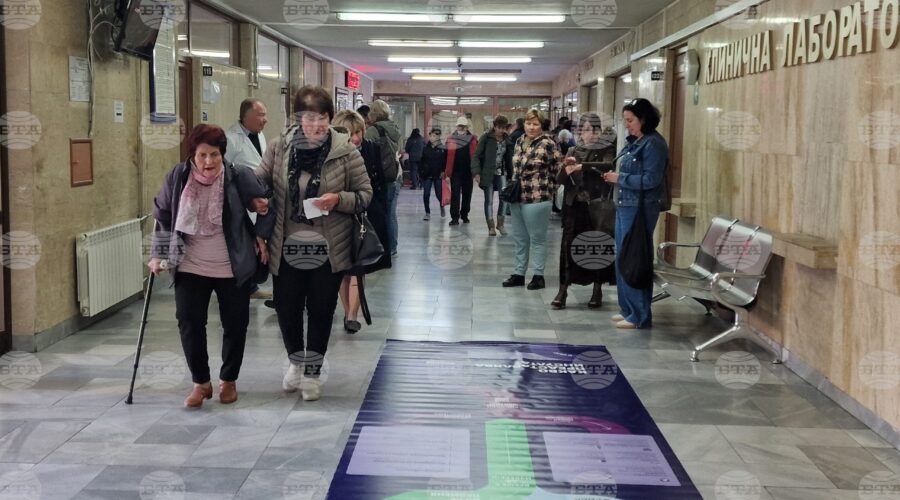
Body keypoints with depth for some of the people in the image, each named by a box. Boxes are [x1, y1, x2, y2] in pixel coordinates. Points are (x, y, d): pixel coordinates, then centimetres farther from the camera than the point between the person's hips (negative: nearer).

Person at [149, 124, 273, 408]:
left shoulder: (239, 177, -13)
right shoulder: (177, 177, -7)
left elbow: (266, 206, 4)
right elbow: (162, 216, 8)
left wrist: (261, 236, 1)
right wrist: (158, 255, 7)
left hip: (233, 268, -1)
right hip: (190, 267, 1)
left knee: (235, 325, 8)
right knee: (189, 323, -4)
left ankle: (228, 380, 28)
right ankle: (200, 382, 14)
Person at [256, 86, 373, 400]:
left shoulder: (345, 151, -8)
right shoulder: (280, 147, -3)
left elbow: (365, 194, -2)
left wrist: (339, 199, -20)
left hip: (328, 250, -2)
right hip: (287, 248, 2)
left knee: (321, 310, 10)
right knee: (286, 307, 12)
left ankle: (312, 373, 30)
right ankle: (296, 361, 40)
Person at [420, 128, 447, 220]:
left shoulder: (442, 149, -4)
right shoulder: (426, 148, 5)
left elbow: (446, 161, -4)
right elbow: (422, 160, 10)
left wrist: (443, 171, -14)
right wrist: (420, 171, 4)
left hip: (438, 174, -3)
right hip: (427, 174, 3)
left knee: (439, 193, 2)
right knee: (426, 194, -2)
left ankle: (442, 206, 33)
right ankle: (427, 213, 7)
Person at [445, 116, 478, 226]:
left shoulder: (473, 140, 3)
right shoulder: (451, 139, 2)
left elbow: (476, 156, 4)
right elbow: (446, 155, 3)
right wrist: (445, 170, -2)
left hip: (468, 172, 1)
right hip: (455, 171, -1)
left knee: (467, 194, 10)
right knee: (455, 195, -5)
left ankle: (464, 215, 24)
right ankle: (455, 217, -6)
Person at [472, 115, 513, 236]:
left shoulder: (507, 140, 6)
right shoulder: (486, 138, -7)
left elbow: (509, 158, 11)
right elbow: (476, 155, -9)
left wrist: (510, 173, 7)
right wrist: (476, 172, -17)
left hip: (501, 173, 3)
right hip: (487, 173, -3)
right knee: (489, 200, 2)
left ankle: (500, 224, 3)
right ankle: (491, 226, 11)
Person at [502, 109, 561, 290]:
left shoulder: (547, 144, -12)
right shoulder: (520, 141, 10)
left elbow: (557, 171, -9)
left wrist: (547, 190, -5)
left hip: (537, 199, -7)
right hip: (517, 197, 7)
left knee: (537, 238, 3)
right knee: (519, 238, 14)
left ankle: (538, 275, 11)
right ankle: (519, 273, 24)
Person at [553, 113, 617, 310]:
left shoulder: (607, 150, 1)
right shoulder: (575, 152, 12)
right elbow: (559, 180, 6)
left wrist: (582, 166, -26)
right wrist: (566, 170, -15)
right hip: (574, 206, 3)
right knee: (568, 246, -4)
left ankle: (597, 290, 13)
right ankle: (563, 291, -3)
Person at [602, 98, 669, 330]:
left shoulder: (653, 144, -13)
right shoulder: (634, 142, 14)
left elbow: (650, 180, -19)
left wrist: (620, 178, -14)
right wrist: (616, 177, 4)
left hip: (640, 209, -9)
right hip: (624, 206, 9)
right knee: (622, 259, 13)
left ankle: (640, 316, 2)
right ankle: (628, 309, 23)